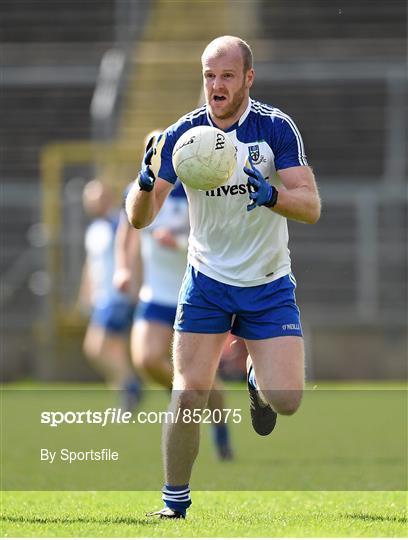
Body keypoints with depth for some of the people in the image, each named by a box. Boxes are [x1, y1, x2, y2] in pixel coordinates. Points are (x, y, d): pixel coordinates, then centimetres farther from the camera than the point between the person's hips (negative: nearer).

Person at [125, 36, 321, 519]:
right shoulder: (183, 134, -8)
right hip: (206, 284, 1)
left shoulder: (276, 128, -12)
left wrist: (271, 195, -37)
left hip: (268, 285, -1)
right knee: (188, 396, -10)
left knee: (286, 400, -10)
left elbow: (311, 207, -16)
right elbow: (140, 218, -9)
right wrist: (146, 184, -32)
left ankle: (256, 380, 27)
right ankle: (175, 503, 8)